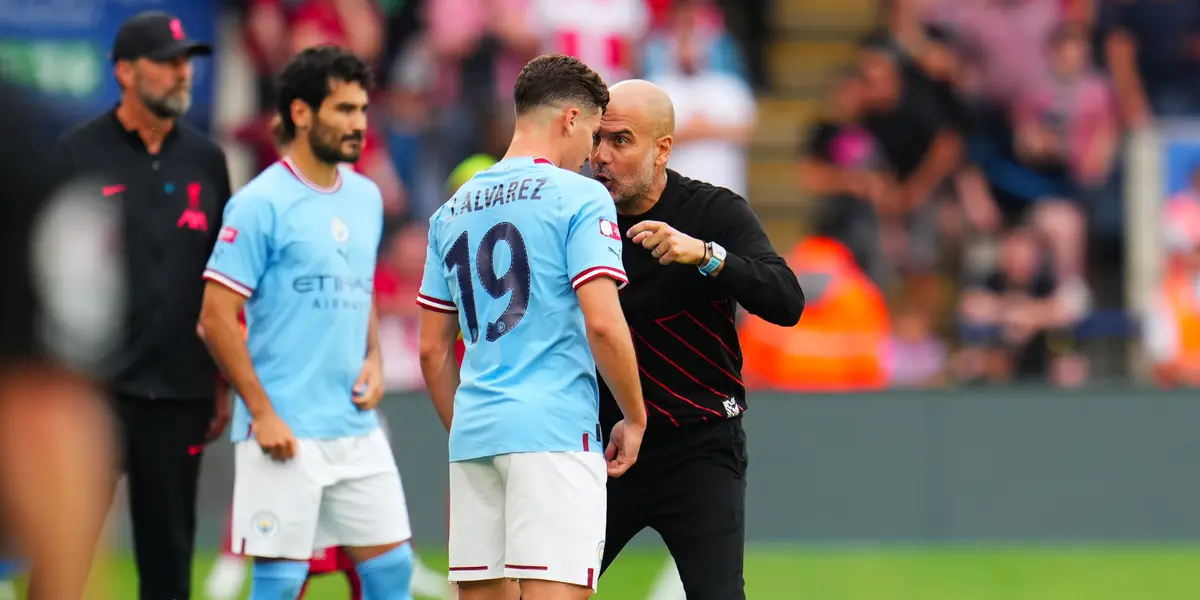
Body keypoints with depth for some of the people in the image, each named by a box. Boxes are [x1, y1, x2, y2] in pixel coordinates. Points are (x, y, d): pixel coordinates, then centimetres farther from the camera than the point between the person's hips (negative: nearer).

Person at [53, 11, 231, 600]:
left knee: (169, 551, 8)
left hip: (181, 391, 4)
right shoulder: (79, 153, -1)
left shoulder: (205, 159, 11)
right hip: (94, 388, -4)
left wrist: (225, 382, 12)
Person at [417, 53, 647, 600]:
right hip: (554, 431, -6)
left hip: (474, 432, 6)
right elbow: (603, 324, -13)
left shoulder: (453, 211, 15)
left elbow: (433, 350, 17)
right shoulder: (579, 197, -4)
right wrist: (634, 419, -1)